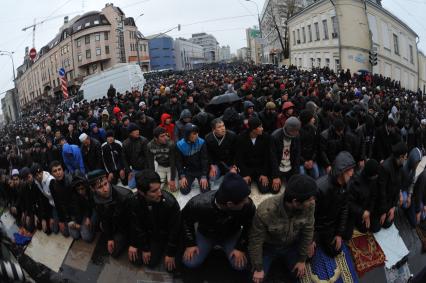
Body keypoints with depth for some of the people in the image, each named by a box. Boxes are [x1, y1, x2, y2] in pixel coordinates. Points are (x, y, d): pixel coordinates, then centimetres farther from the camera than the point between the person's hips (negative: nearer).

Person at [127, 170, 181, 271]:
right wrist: (144, 248, -10)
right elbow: (137, 227, -13)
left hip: (163, 235, -3)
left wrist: (170, 253, -15)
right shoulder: (135, 202, -27)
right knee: (135, 258, 1)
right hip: (146, 232, 3)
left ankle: (161, 248, 22)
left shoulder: (170, 202, -36)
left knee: (152, 262, -6)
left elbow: (175, 230, -22)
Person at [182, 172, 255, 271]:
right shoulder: (199, 204, -37)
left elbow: (249, 227, -13)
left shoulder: (248, 205, -35)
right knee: (190, 263, -15)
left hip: (232, 235, 1)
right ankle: (208, 247, 16)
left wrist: (241, 247, -17)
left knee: (240, 265, -16)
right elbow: (185, 220, -13)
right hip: (205, 234, 0)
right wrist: (190, 243, -14)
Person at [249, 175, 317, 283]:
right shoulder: (265, 211, -40)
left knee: (298, 274, 2)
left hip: (292, 245, 3)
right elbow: (256, 241, -24)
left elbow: (307, 232, -12)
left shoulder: (309, 206, -29)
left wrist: (302, 260, -3)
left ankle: (283, 257, 31)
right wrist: (258, 268, -13)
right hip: (268, 246, -2)